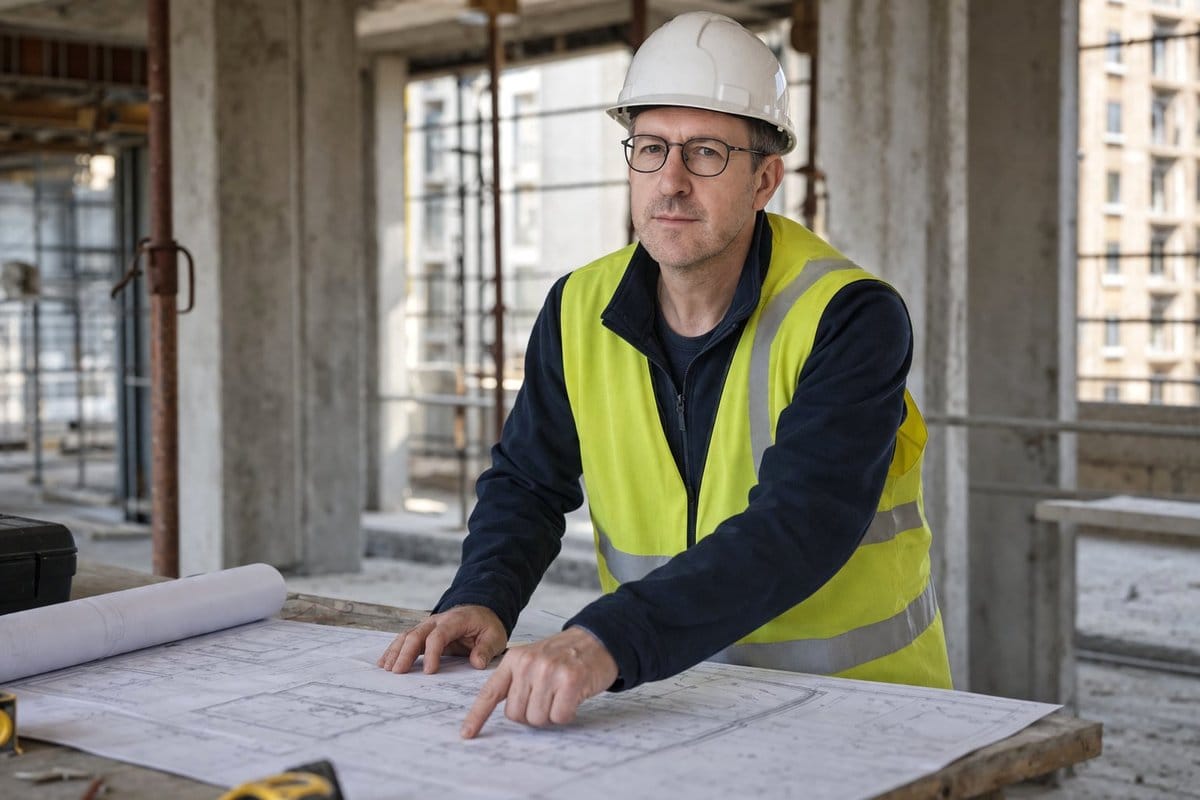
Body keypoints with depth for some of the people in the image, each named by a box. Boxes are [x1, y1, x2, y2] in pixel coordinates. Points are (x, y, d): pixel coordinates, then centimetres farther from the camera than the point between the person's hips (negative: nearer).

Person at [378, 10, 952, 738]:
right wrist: (483, 600, -9)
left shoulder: (849, 319, -16)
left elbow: (796, 529, -29)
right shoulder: (580, 312, 1)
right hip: (669, 698, 5)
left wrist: (609, 640, -41)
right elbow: (529, 482, 12)